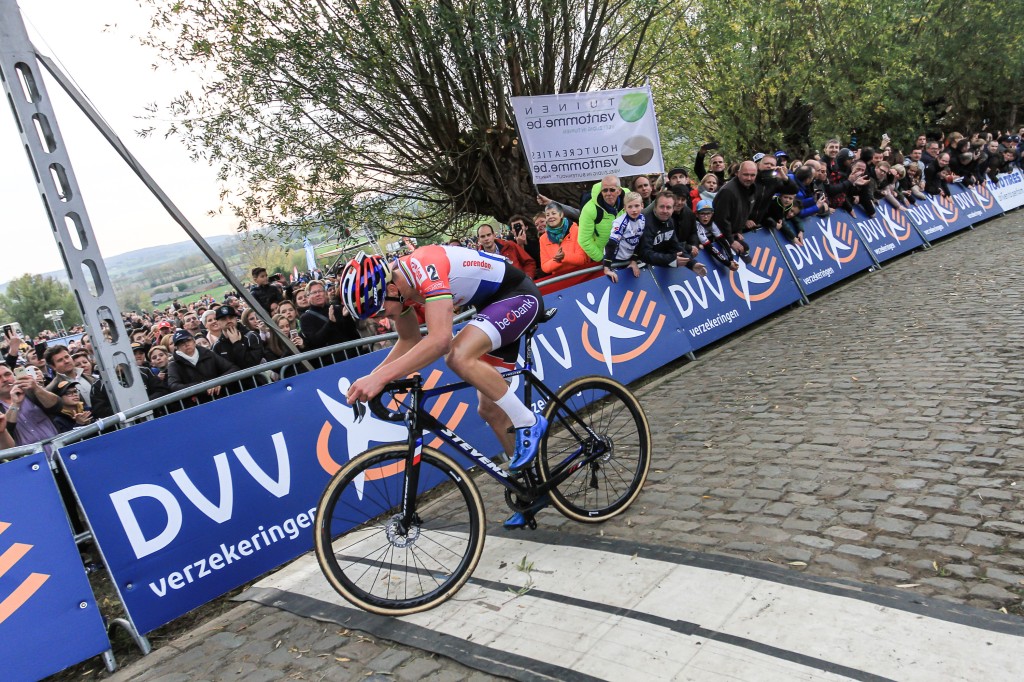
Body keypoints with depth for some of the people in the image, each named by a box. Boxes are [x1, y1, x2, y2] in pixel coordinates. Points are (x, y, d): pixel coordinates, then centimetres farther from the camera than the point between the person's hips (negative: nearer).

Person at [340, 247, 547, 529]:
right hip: (495, 305, 9)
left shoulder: (424, 268, -32)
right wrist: (372, 378, -4)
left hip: (519, 296, -9)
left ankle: (529, 423, -14)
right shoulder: (396, 282, -4)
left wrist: (381, 376, -47)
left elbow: (440, 340, -44)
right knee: (490, 409, 8)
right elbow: (409, 342, 9)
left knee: (459, 356, -32)